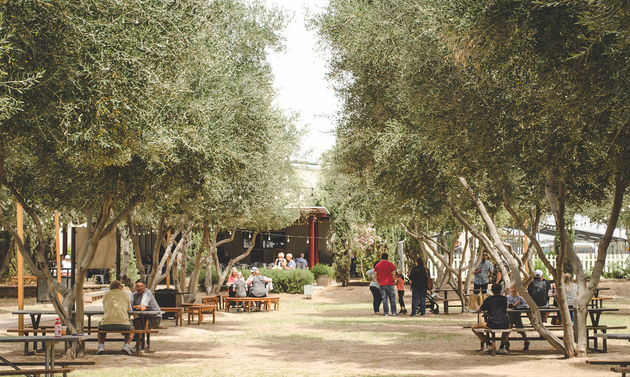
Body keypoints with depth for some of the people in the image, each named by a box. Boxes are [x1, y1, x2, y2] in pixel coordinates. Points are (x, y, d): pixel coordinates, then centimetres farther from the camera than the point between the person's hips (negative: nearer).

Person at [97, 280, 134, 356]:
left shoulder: (106, 294, 21)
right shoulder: (125, 294, 18)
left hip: (107, 324, 1)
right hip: (123, 323, -1)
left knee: (100, 326, 38)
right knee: (131, 325, 35)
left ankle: (101, 346, 15)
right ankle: (126, 346, 11)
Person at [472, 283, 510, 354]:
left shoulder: (488, 299, 4)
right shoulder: (504, 298, 12)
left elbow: (479, 310, 10)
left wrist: (477, 306, 34)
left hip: (491, 325, -3)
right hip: (504, 325, 3)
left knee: (474, 328, 17)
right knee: (508, 326, 41)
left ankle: (489, 343, 9)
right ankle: (502, 347, 29)